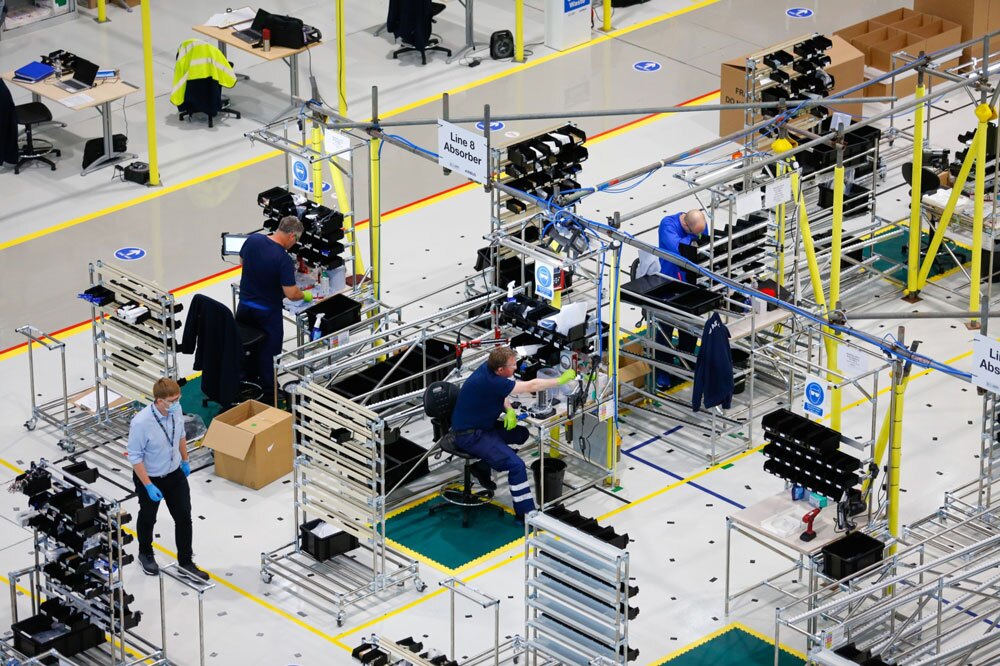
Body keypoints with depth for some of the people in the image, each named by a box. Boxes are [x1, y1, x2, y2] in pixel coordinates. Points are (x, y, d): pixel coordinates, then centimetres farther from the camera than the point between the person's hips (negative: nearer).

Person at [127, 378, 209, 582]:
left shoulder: (176, 410, -16)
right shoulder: (141, 423, -34)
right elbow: (135, 457, -24)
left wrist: (185, 461, 18)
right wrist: (149, 486, -23)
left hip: (175, 474, 5)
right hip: (149, 477, -5)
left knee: (184, 517, 8)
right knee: (148, 519, 20)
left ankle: (185, 563, 23)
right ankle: (145, 554, 46)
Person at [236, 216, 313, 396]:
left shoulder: (253, 239, -11)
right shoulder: (284, 260, -27)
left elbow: (242, 261, 9)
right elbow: (291, 294, -25)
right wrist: (305, 296, -4)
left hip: (244, 305, 6)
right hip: (268, 312, -6)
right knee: (268, 352, 11)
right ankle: (268, 391, 21)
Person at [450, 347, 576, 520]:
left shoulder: (488, 368, -3)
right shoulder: (490, 382, -29)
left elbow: (501, 394, 16)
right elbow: (531, 386, -24)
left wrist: (509, 411, -4)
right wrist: (561, 380, -14)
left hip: (481, 425, 10)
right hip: (470, 436, -10)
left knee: (521, 434, 17)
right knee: (516, 465, -20)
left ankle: (482, 466, 20)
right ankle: (526, 513, -11)